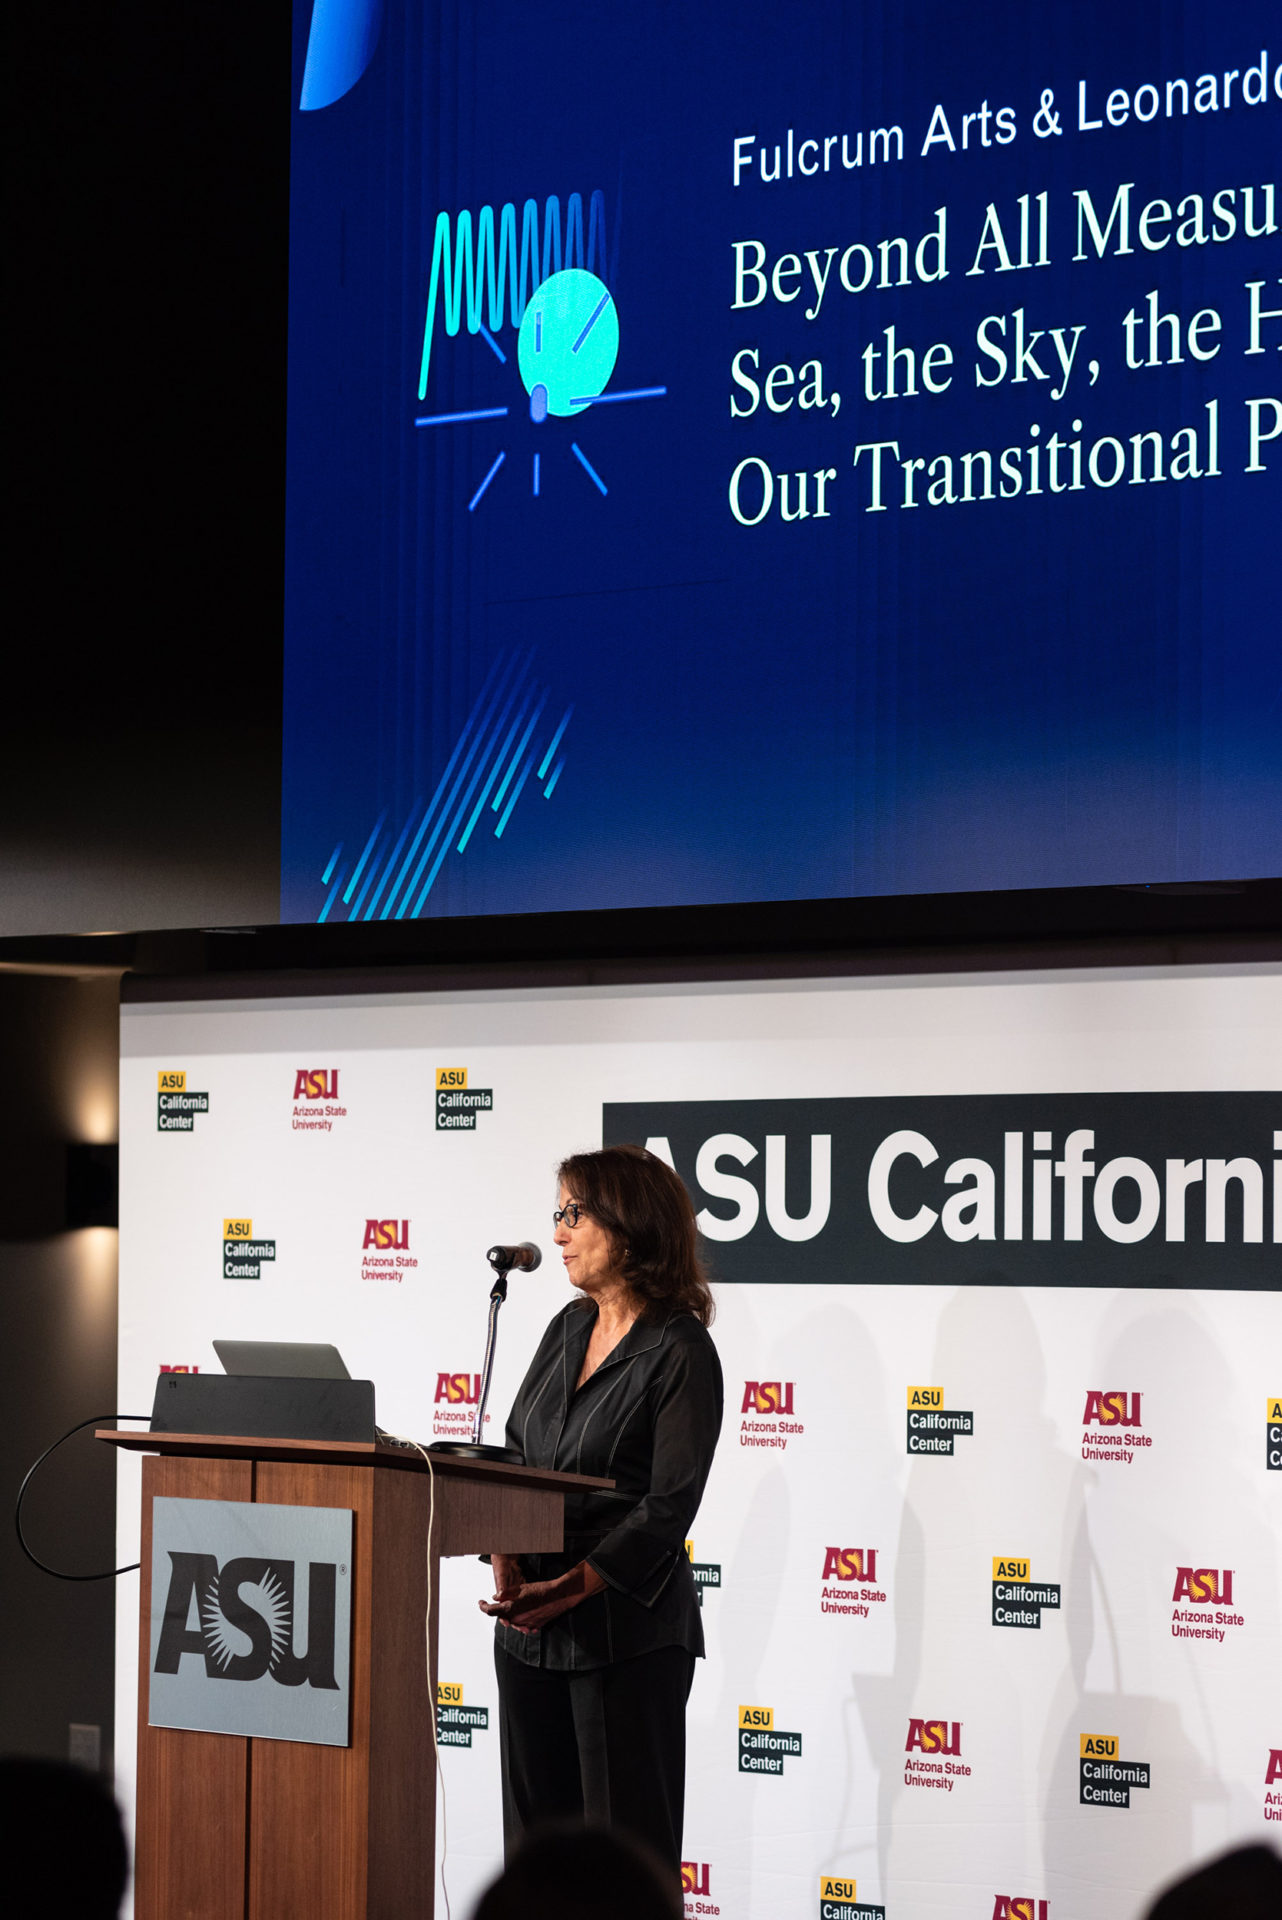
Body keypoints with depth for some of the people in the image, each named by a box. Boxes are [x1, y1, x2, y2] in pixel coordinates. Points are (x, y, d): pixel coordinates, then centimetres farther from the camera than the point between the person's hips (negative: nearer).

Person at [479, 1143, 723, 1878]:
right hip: (529, 1627, 7)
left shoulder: (681, 1349, -10)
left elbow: (671, 1503, -15)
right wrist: (506, 1561, -6)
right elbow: (511, 1454, 11)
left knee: (625, 1841, -1)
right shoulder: (568, 1329, 12)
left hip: (626, 1629, -7)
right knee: (535, 1827, 11)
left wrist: (570, 1589, -20)